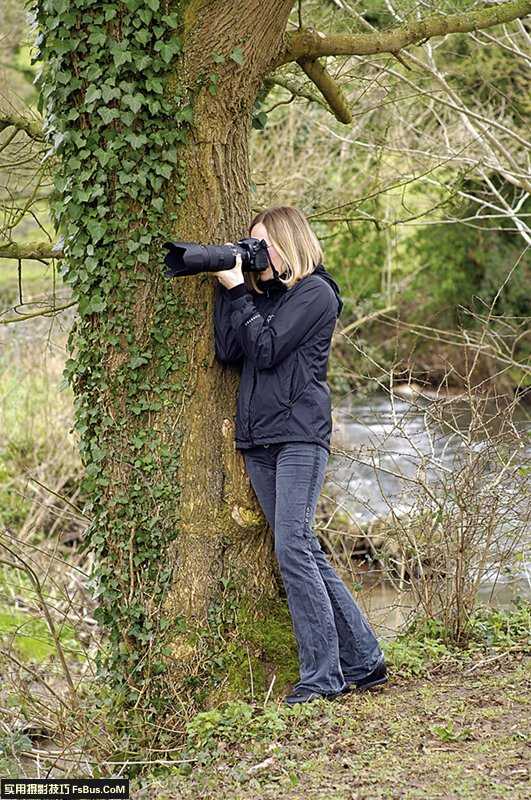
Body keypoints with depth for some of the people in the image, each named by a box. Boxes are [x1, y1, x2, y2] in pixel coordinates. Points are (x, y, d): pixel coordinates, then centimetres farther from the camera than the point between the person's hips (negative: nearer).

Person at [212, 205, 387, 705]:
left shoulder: (315, 292, -3)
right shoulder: (261, 294, 18)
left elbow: (266, 350, -12)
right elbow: (228, 350, 5)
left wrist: (236, 290, -6)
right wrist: (227, 288, 2)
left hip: (300, 435, -8)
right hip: (258, 441, 8)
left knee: (293, 551, -15)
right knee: (306, 555, 7)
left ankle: (322, 677, -11)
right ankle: (362, 662, 13)